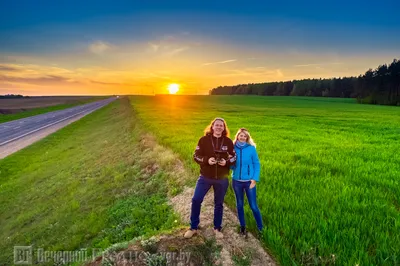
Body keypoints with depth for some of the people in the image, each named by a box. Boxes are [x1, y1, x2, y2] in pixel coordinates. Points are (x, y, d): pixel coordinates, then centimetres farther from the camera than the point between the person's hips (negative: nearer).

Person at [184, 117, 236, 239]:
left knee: (219, 204, 14)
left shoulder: (228, 142, -3)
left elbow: (234, 158, 4)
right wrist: (206, 160, -25)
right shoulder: (204, 140, -6)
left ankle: (217, 228, 33)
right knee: (196, 200, 0)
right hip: (205, 177, 0)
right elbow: (196, 156, -7)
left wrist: (226, 162, -18)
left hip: (222, 179, 1)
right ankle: (193, 227, 20)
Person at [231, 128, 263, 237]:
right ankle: (242, 227, 34)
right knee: (239, 205, 16)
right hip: (236, 181, 3)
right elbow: (231, 165, 3)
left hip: (249, 181, -2)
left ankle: (261, 228, 25)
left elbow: (257, 164, -4)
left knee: (253, 206, 4)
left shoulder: (251, 148, -9)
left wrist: (254, 179, -11)